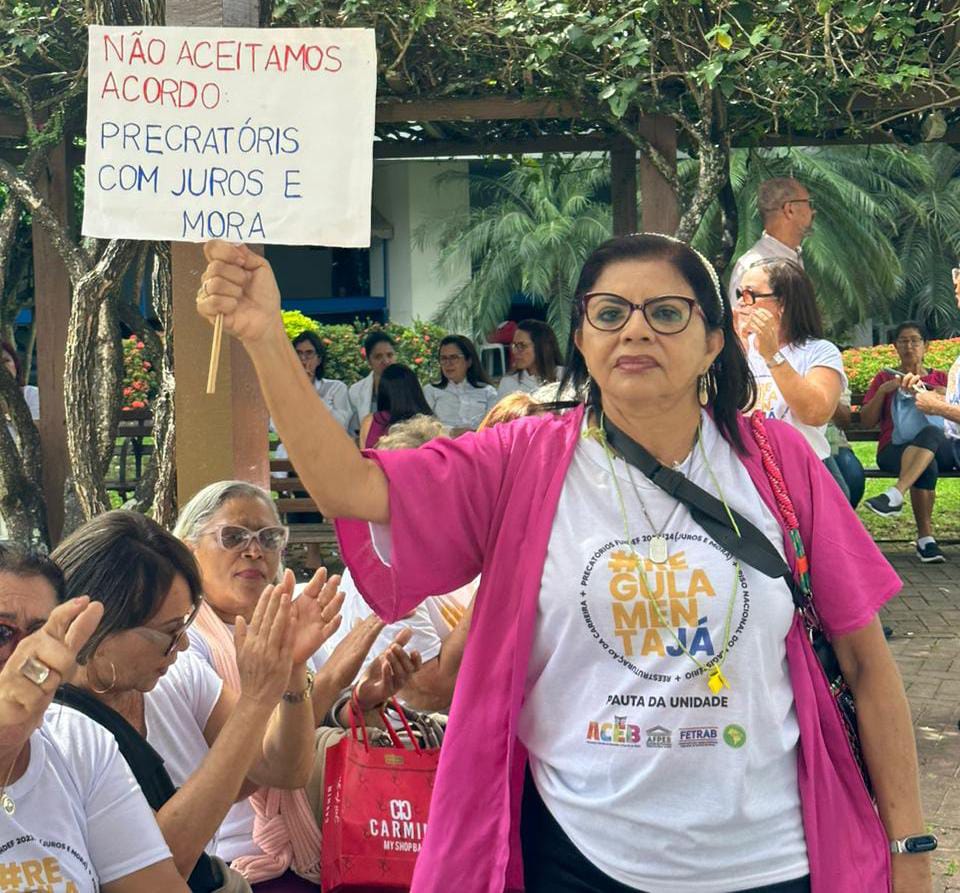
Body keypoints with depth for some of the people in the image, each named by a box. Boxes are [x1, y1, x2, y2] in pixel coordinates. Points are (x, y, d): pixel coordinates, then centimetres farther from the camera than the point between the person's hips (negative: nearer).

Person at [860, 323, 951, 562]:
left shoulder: (939, 378, 26)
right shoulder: (885, 377, 24)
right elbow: (866, 422, 14)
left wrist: (926, 390, -4)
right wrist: (883, 391, -1)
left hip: (940, 447, 0)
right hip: (895, 449, 0)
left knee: (930, 432, -40)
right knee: (927, 465, -38)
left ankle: (895, 494, -56)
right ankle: (925, 538, -41)